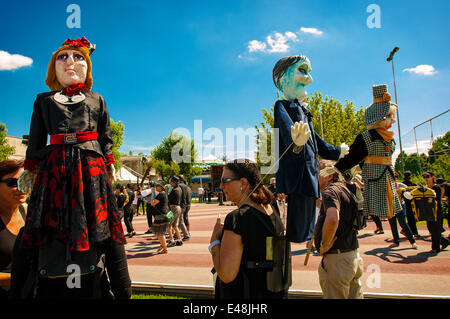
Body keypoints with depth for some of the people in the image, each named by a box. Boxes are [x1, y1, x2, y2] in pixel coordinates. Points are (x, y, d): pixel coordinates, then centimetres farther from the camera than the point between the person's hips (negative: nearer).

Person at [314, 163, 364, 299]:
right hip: (354, 256, 9)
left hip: (337, 259, -9)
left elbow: (332, 219, -33)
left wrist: (324, 245, -21)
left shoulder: (331, 191, -14)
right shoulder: (347, 191, 14)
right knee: (355, 296, 19)